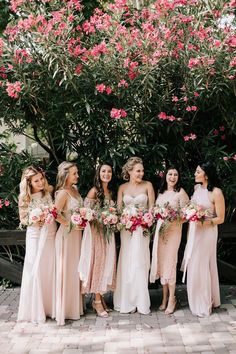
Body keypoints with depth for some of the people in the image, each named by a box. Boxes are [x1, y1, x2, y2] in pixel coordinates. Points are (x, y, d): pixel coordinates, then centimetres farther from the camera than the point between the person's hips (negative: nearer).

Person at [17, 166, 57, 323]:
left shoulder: (48, 193, 4)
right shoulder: (26, 198, -2)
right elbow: (25, 220, 0)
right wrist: (37, 220, -18)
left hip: (51, 236, 3)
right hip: (36, 237, -2)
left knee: (51, 270, 5)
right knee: (35, 271, -2)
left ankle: (50, 306, 18)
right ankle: (36, 310, 9)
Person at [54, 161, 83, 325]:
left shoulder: (75, 189, 8)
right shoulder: (63, 192, -16)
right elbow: (55, 214, -27)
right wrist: (70, 224, -19)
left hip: (77, 233, 8)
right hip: (67, 234, -8)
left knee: (76, 269, 15)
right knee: (67, 270, 1)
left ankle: (75, 305, 28)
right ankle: (65, 309, 12)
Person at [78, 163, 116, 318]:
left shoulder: (110, 191, 12)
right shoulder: (94, 191, -9)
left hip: (108, 231, 7)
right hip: (95, 231, -6)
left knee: (107, 263, 8)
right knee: (97, 262, -2)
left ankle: (101, 296, 20)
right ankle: (97, 301, 7)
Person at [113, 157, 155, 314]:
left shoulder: (147, 185, 1)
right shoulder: (122, 188, 5)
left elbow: (151, 207, 0)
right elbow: (118, 209, 4)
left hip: (143, 227, -1)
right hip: (126, 228, 2)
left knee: (140, 262, -1)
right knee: (127, 262, 4)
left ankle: (141, 301, 10)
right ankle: (126, 301, 14)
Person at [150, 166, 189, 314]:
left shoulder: (181, 192, -4)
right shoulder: (161, 192, 14)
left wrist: (173, 219, -19)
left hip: (173, 230, -5)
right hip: (160, 229, 6)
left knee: (170, 262, -6)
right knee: (161, 262, 6)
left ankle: (172, 299, 6)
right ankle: (164, 297, 17)